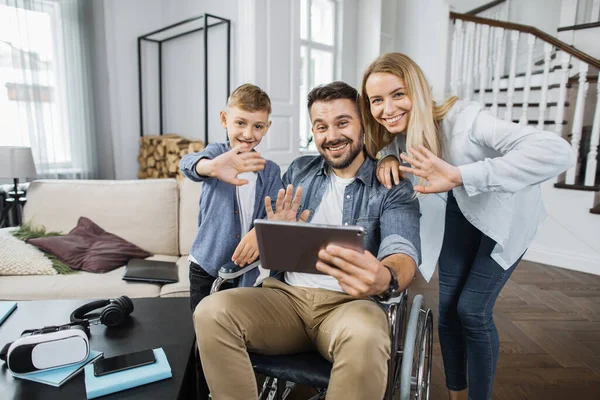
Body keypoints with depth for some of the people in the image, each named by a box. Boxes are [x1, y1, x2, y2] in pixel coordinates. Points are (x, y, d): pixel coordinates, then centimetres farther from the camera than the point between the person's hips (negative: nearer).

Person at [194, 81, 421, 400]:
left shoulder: (393, 187, 1)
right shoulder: (298, 171, 12)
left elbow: (403, 251, -15)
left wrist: (385, 278, -40)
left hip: (349, 302, -2)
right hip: (287, 294, 3)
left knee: (364, 337, -37)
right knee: (211, 313, -23)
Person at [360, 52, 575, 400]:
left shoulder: (464, 121, -37)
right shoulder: (397, 131, -19)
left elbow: (559, 152, -46)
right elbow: (382, 144, 5)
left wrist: (459, 175, -54)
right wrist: (386, 156, -21)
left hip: (504, 214, -4)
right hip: (458, 212, 5)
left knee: (473, 309, -7)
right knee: (448, 307, 4)